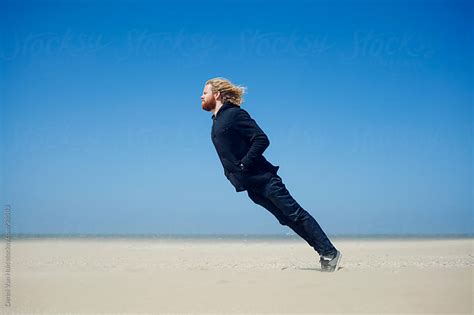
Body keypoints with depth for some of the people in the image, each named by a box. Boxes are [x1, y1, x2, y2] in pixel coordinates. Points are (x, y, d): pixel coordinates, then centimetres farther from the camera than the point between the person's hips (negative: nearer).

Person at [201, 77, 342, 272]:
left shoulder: (235, 114, -9)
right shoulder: (216, 122, 17)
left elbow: (262, 140, -17)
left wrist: (243, 165, -18)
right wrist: (232, 172, 12)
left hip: (262, 178, -8)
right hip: (251, 186, 8)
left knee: (295, 214, -7)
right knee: (286, 218, 7)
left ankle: (330, 252, -2)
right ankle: (324, 253, 10)